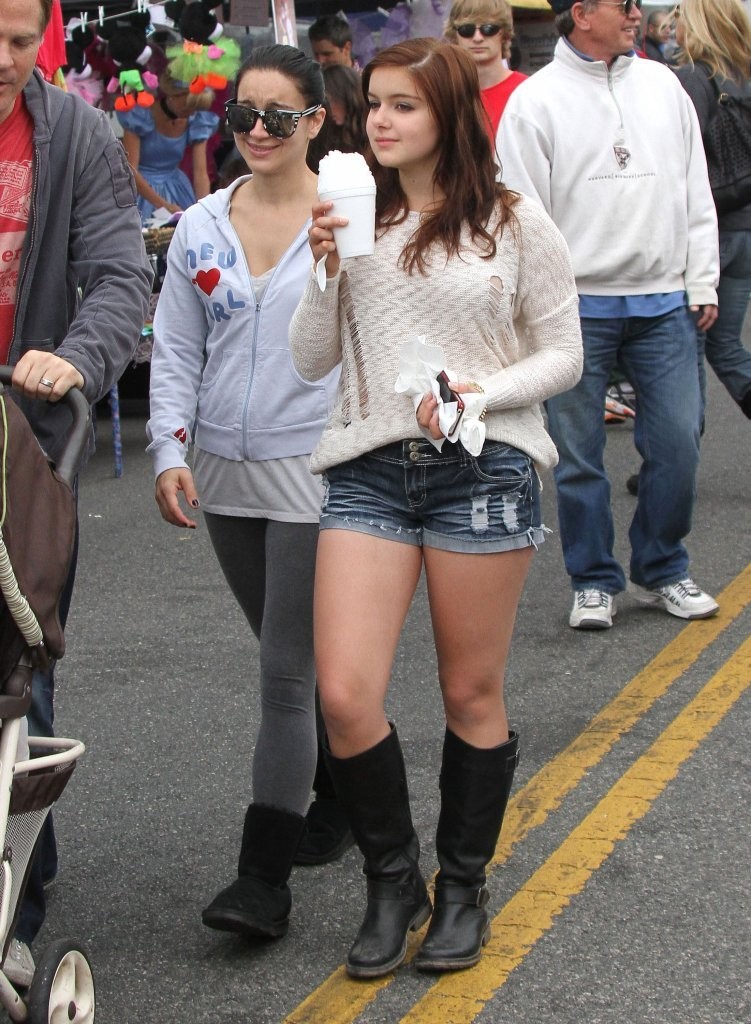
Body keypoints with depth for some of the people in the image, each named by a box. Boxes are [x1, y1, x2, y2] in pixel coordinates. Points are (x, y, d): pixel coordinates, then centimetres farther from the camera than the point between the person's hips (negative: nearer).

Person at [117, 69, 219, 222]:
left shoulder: (197, 121, -5)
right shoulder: (140, 115, -17)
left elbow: (201, 172, -7)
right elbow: (131, 170, -19)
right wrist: (164, 205, -25)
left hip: (175, 188, 4)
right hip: (141, 188, -4)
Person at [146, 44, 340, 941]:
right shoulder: (200, 229, 7)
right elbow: (175, 352, 10)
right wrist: (170, 450, -3)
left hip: (314, 474, -5)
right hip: (224, 475, 5)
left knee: (287, 672, -7)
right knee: (289, 658, 17)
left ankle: (264, 879, -5)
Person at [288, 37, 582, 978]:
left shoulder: (514, 224, 0)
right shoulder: (352, 220, 7)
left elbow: (563, 353, 3)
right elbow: (311, 362, 8)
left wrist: (480, 393, -12)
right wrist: (324, 273, -8)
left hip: (483, 470, -2)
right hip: (368, 469, 2)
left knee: (472, 696, 8)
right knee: (344, 696, -8)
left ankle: (463, 887, 27)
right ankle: (391, 883, 14)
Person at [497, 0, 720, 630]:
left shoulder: (662, 86, 10)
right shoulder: (536, 101, -3)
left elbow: (696, 194, 14)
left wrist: (702, 283, 9)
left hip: (664, 302, 3)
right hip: (578, 307, -3)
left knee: (677, 442, 3)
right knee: (578, 454, 3)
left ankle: (662, 571, 20)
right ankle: (594, 582, 17)